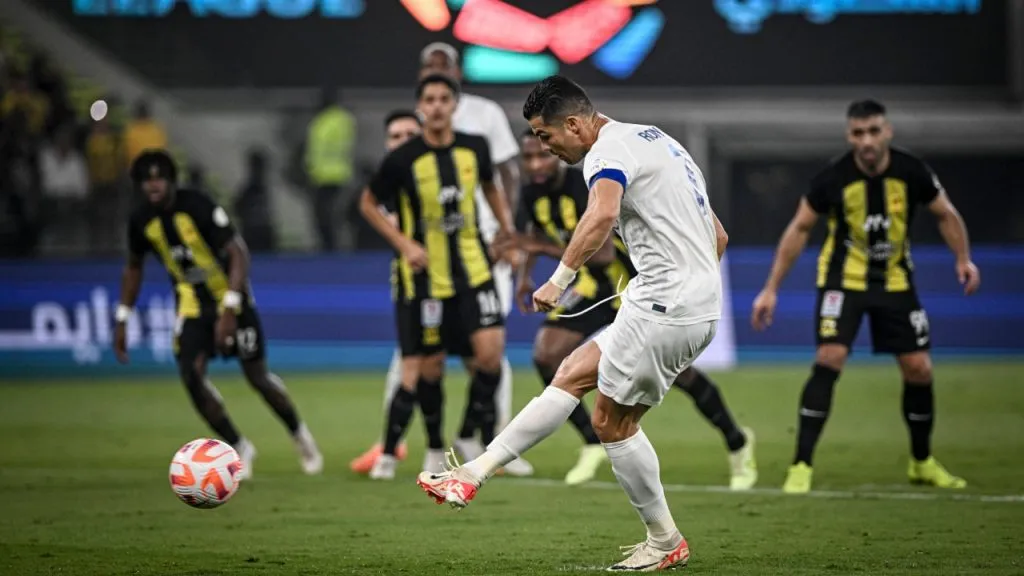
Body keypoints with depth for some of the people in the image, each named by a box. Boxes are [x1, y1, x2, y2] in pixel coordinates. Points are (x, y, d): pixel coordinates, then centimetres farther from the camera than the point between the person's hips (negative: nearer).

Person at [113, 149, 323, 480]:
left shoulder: (199, 207, -23)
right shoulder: (141, 222, -7)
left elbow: (238, 254, -23)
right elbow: (134, 268, 11)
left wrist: (229, 311, -30)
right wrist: (122, 320, 7)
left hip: (231, 298, -4)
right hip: (192, 304, 4)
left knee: (257, 375, 0)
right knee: (191, 375, -15)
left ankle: (300, 437, 25)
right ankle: (239, 449, 1)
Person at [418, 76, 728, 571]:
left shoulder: (608, 150, -11)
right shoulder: (655, 140, 20)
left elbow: (603, 214, -36)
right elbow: (717, 237, 24)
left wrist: (560, 279, -34)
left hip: (664, 307, -10)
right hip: (702, 302, 10)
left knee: (612, 420, 2)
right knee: (572, 375, 13)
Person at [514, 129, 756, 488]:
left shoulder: (589, 188, -31)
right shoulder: (532, 195, -7)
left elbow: (603, 254, -39)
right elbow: (535, 233, 17)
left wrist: (548, 249, -41)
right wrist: (525, 275, 5)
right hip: (596, 287, 7)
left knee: (677, 371, -3)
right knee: (546, 355, -10)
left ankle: (738, 444, 21)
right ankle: (593, 444, 6)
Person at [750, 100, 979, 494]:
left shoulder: (911, 172, -14)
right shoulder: (833, 178, -19)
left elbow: (946, 215, 3)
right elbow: (800, 228, -7)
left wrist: (963, 259, -12)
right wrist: (772, 288, -8)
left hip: (895, 281, 3)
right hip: (844, 280, -3)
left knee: (919, 369, 2)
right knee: (829, 360, -20)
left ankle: (922, 462, 24)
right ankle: (801, 466, -16)